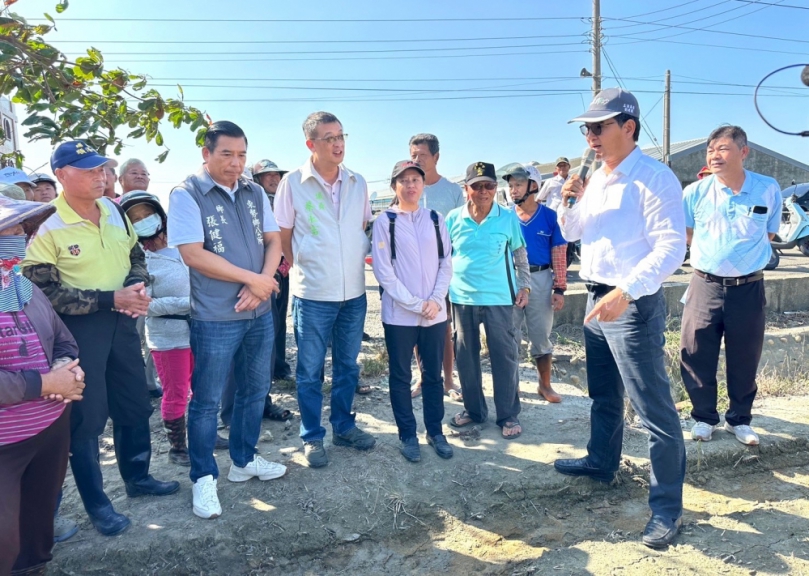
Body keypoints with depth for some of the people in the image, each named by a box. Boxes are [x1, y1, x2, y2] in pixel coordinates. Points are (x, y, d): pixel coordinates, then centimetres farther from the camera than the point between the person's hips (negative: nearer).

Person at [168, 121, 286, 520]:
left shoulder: (255, 193, 8)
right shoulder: (186, 195, -10)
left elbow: (273, 240, 6)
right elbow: (193, 255, -18)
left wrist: (261, 286, -12)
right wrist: (253, 279, -15)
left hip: (260, 313, 6)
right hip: (215, 318, -6)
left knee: (255, 391, 17)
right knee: (207, 401, 6)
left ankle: (244, 460, 36)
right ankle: (204, 478, 23)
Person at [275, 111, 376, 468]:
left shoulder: (357, 183, 5)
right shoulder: (293, 183, -6)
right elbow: (283, 237, 1)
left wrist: (358, 261, 8)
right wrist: (302, 268, 2)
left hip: (354, 292, 4)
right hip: (312, 294, -4)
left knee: (347, 366, 15)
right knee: (310, 371, 7)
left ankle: (343, 426, 32)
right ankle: (312, 437, 22)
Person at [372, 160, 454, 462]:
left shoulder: (436, 219, 7)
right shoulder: (384, 222, -3)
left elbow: (446, 263, 6)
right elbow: (383, 271, -8)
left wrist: (435, 300, -8)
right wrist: (416, 304, -13)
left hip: (435, 313, 3)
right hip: (399, 314, -3)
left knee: (433, 374, 13)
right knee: (401, 377, 8)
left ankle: (436, 432, 27)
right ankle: (408, 435, 22)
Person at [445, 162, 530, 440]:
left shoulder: (508, 218, -2)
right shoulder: (454, 218, 1)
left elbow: (520, 254, 9)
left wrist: (524, 286, 4)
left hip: (499, 298, -2)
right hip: (462, 297, 2)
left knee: (504, 356, 3)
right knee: (465, 356, 11)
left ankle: (508, 415, 17)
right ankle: (473, 409, 27)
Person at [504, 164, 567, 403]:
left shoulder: (550, 216, -3)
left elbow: (558, 255, -2)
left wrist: (560, 289, -6)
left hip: (540, 280, -1)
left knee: (541, 335, 9)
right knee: (510, 334, 9)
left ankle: (545, 385, 23)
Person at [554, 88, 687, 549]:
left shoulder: (655, 178, -15)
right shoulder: (597, 180, 12)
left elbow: (671, 247, -23)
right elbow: (572, 233, 18)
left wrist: (626, 292, -33)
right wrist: (571, 203, -3)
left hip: (633, 305, -9)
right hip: (597, 300, 9)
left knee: (654, 408, -3)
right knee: (604, 395, 23)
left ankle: (668, 506, 9)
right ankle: (602, 463, 42)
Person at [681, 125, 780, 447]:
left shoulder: (768, 190, -4)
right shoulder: (696, 192, -5)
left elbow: (769, 234, 11)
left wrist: (741, 254, 5)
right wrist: (711, 255, 5)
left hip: (749, 288, 0)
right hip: (705, 286, 0)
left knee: (744, 360, 11)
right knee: (696, 356, 4)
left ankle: (739, 419, 30)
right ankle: (704, 417, 23)